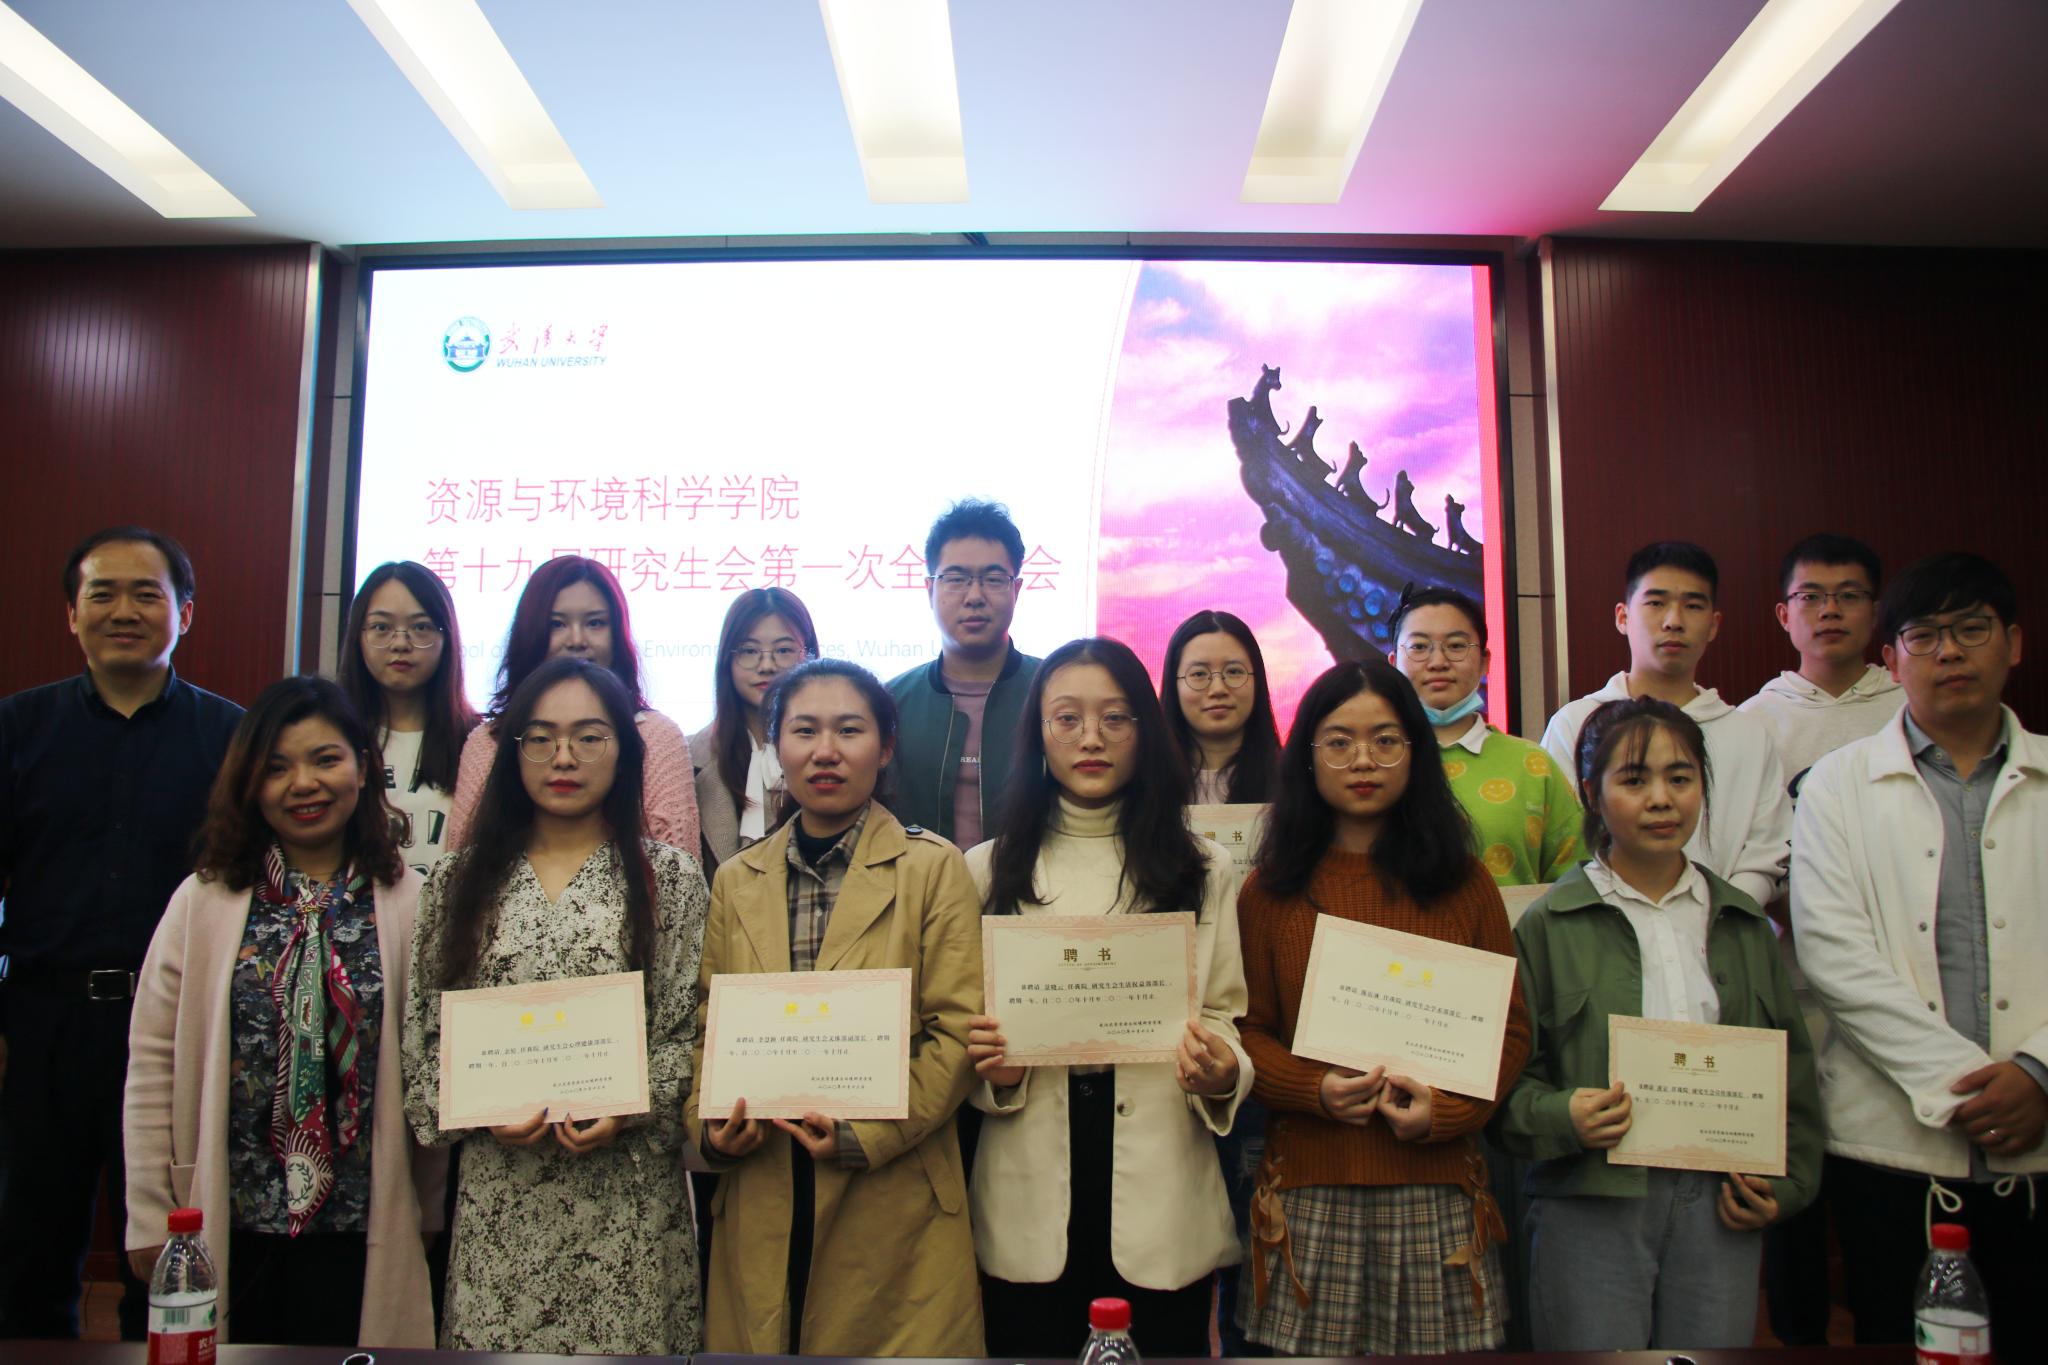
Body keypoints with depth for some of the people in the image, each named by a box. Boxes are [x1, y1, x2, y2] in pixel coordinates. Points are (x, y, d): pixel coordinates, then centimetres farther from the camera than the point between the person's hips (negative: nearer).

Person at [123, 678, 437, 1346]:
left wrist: (432, 1212, 1)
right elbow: (153, 1064, 1)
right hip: (225, 1225, 1)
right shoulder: (203, 900, -1)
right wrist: (150, 1216, 0)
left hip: (360, 1233, 0)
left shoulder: (410, 902, -3)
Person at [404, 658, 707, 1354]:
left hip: (628, 1187, -1)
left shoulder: (669, 878, 4)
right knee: (493, 1341, 4)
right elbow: (423, 1032, 9)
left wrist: (628, 1110, -13)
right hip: (498, 1192, 2)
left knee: (623, 1345, 2)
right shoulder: (459, 880, 9)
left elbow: (689, 1032, 1)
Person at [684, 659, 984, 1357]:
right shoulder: (736, 880, 10)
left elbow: (957, 1031, -6)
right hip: (760, 1205, 3)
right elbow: (706, 1029, 12)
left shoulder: (934, 867, -2)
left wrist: (865, 1135, -14)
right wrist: (708, 1125, -5)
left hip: (893, 1207, -3)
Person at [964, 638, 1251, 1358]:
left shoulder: (1205, 870, 7)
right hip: (1029, 1205, 0)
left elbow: (1230, 1020, 6)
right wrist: (995, 1071, -10)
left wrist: (1221, 1077, -15)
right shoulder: (988, 870, 8)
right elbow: (959, 1030, 11)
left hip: (1162, 1200, 0)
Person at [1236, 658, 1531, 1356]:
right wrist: (1315, 1089, -14)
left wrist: (1445, 1110, -10)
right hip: (1309, 1194, 0)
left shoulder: (1464, 884, 5)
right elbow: (1247, 1030, 4)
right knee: (1309, 1350, 5)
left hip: (1436, 1192, 1)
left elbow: (1511, 1028, 6)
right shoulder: (1270, 892, 4)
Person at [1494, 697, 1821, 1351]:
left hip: (1718, 1204, 4)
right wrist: (1558, 1117, -20)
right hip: (1591, 1205, -3)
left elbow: (1791, 1063, 16)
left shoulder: (1744, 924, 12)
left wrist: (1787, 1182, 7)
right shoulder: (1550, 925, -1)